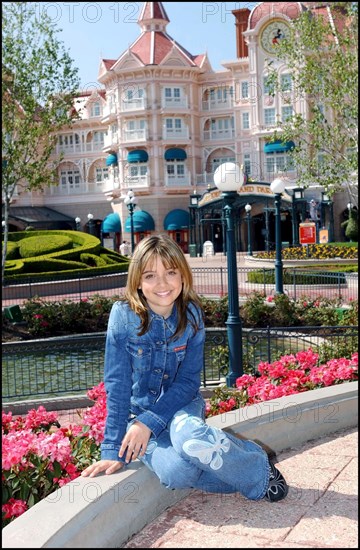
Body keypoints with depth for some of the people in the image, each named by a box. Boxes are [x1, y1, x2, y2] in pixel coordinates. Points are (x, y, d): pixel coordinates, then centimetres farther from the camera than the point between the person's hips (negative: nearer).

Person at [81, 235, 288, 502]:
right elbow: (117, 385, -15)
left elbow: (188, 380, -10)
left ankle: (258, 463, -9)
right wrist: (113, 451, -16)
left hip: (181, 404, 1)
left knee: (187, 435, -36)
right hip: (139, 409, -1)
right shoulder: (123, 315, -17)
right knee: (176, 470, -32)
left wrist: (149, 422, -22)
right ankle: (256, 478, -8)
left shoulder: (191, 314, -10)